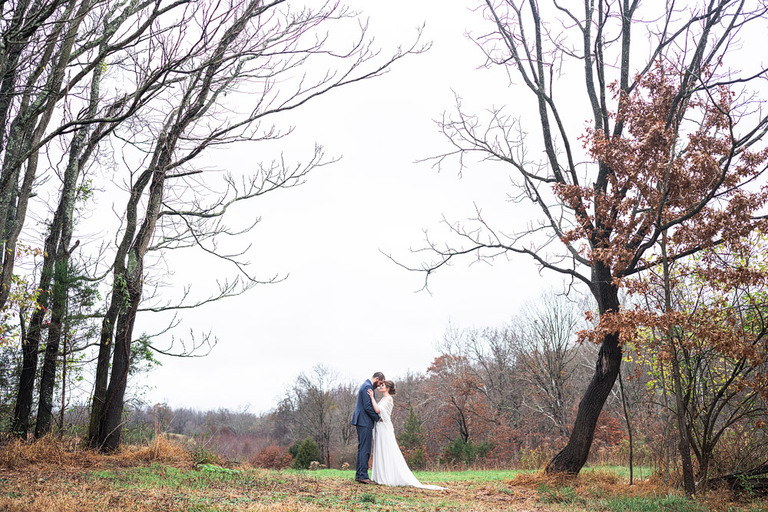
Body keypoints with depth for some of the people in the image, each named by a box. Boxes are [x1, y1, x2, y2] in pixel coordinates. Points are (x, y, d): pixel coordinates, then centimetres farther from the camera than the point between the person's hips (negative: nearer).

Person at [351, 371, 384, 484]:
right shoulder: (367, 387, -14)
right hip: (365, 422, -11)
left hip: (362, 422, 11)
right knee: (365, 449, -9)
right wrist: (377, 418, -10)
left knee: (362, 449, 12)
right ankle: (363, 476, -9)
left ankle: (359, 475, 15)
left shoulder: (366, 385, 19)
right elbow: (367, 407, -20)